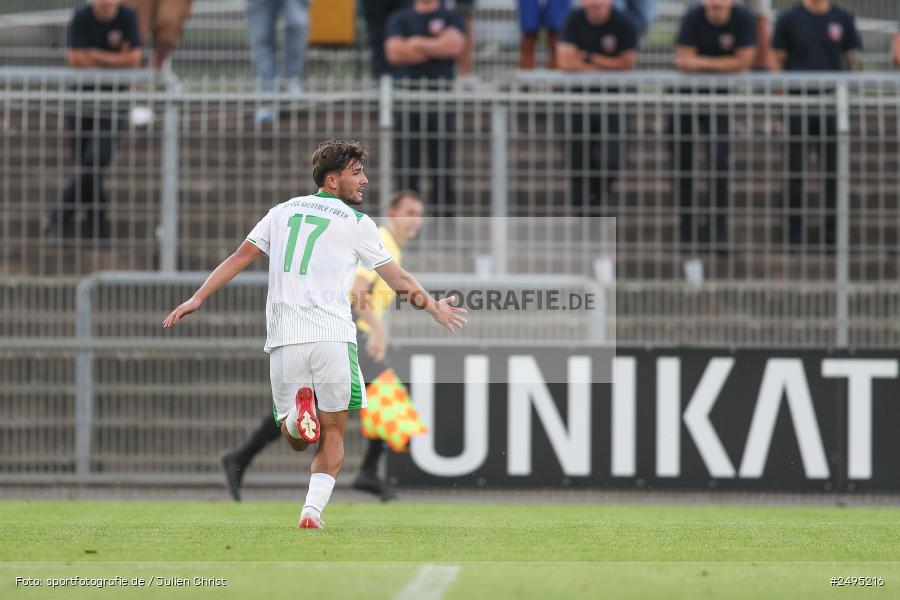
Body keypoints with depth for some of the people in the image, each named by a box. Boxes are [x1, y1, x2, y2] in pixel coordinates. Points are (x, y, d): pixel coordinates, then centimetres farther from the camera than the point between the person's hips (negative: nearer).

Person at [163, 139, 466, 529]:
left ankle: (297, 414, -24)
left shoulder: (283, 211, 16)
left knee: (295, 441, 10)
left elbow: (241, 257, 11)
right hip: (332, 337, -3)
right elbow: (397, 280, 13)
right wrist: (433, 307, 28)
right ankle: (313, 509, -11)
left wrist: (198, 298, 14)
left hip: (283, 339, 3)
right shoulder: (357, 222, 6)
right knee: (333, 434, 8)